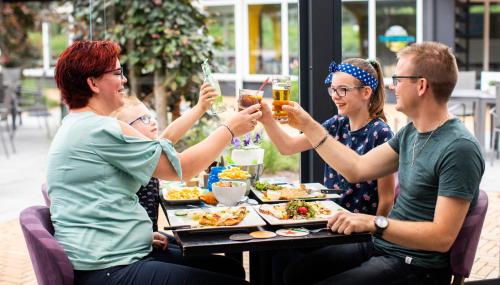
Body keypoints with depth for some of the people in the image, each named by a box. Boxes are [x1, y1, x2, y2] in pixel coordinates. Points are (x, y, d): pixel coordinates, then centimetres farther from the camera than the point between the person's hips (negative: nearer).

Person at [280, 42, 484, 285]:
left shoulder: (459, 149, -21)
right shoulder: (410, 133, 7)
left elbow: (442, 236, -24)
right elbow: (357, 169, 9)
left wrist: (374, 223, -30)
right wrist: (308, 125, 10)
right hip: (381, 245, 9)